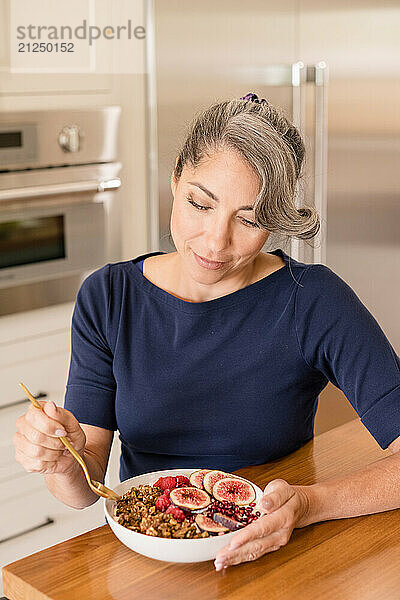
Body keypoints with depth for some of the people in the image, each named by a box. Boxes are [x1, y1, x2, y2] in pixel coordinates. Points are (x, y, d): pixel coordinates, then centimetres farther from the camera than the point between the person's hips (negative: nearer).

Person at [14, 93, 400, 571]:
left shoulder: (313, 302, -12)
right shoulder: (107, 298, -4)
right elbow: (86, 490, -4)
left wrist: (309, 504, -31)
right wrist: (63, 464, -25)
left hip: (269, 558, 0)